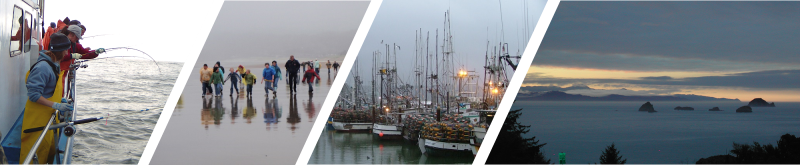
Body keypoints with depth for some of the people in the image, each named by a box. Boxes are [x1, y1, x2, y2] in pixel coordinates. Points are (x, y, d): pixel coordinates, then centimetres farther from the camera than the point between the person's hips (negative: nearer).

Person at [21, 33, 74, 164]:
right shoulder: (43, 67, -21)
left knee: (51, 149, 16)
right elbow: (34, 95, -25)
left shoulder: (54, 64, 11)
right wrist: (56, 105, -28)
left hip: (49, 115, 10)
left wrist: (60, 101, 8)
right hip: (38, 117, -10)